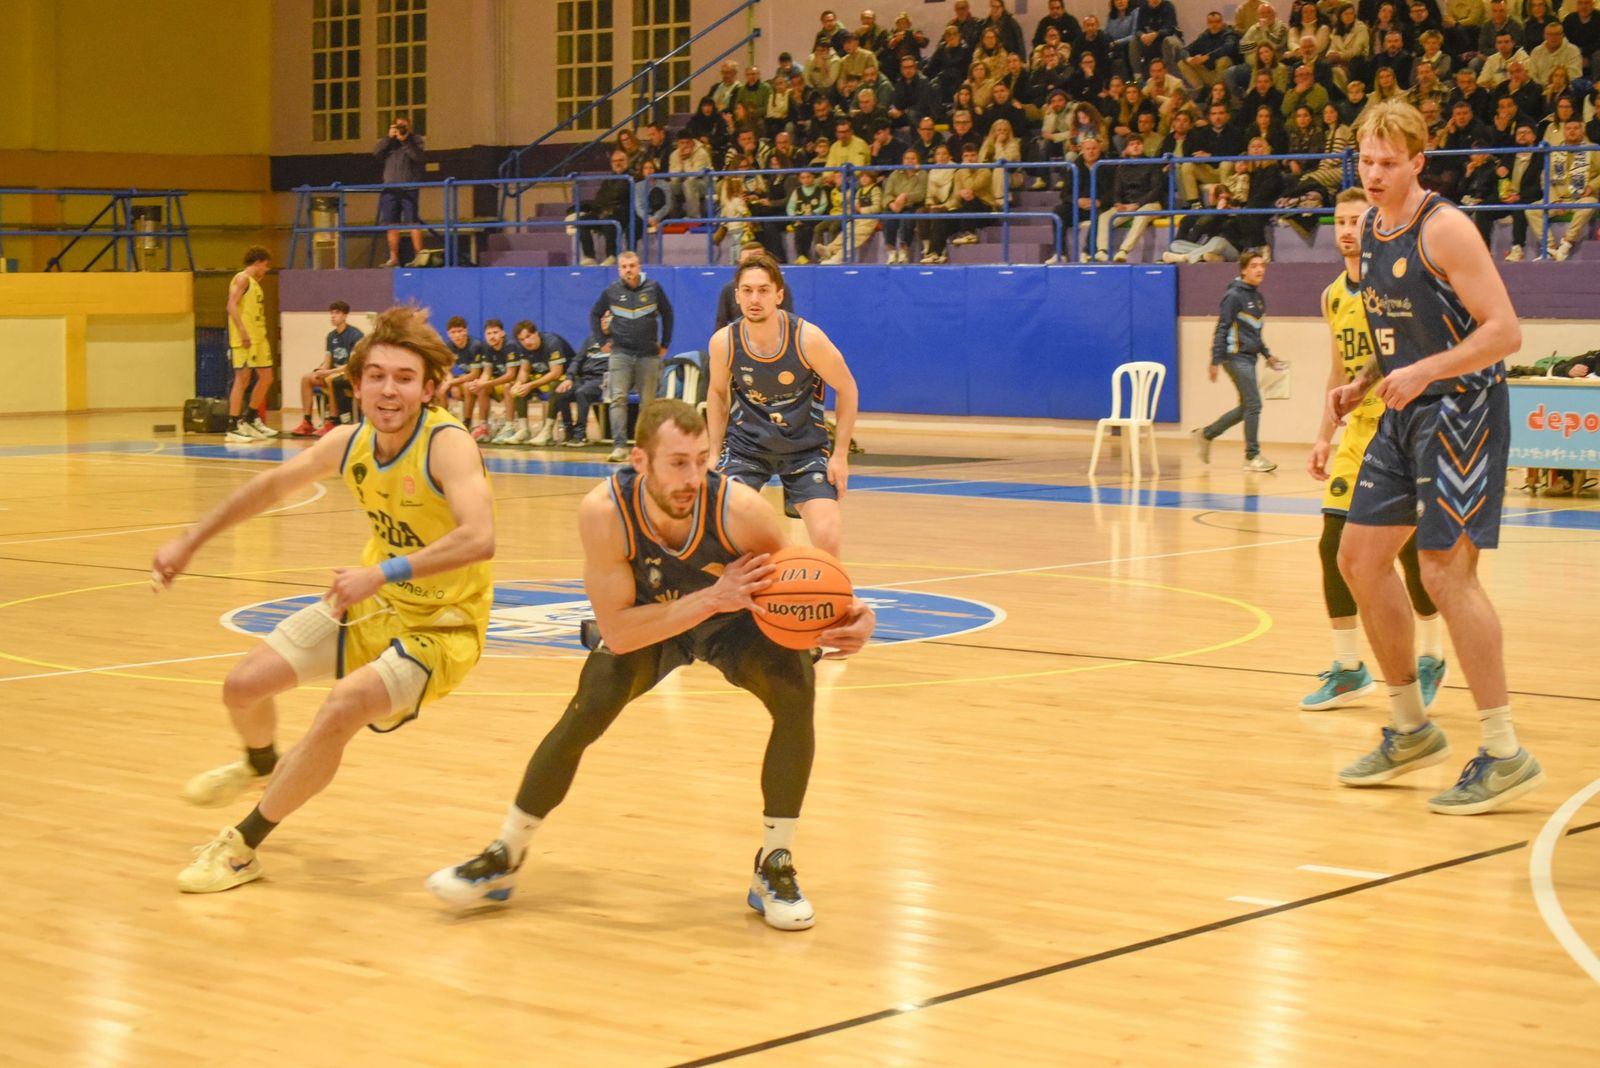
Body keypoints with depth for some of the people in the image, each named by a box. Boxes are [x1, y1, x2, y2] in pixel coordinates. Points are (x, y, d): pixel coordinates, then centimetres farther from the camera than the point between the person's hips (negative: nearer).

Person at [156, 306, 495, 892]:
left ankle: (243, 845, -7)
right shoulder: (349, 442, -7)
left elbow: (480, 537, -42)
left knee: (341, 709, -28)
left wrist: (383, 572, -46)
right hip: (371, 602, 7)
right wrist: (189, 542, 14)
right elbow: (272, 485, 11)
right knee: (245, 684, 6)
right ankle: (261, 766, 45)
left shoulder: (448, 444, -27)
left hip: (439, 624, -7)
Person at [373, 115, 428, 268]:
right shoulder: (389, 142, 16)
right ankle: (394, 258, 7)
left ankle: (419, 255, -10)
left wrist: (404, 141, -14)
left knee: (412, 221, -10)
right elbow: (376, 153, 0)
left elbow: (417, 156, -10)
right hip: (390, 187, 4)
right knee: (391, 223, 2)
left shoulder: (415, 139, 7)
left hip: (409, 188, -4)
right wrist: (389, 138, -5)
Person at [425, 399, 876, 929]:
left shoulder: (739, 508, -36)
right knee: (584, 715, -17)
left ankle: (774, 869, -9)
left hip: (731, 618, 0)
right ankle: (503, 859, 6)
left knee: (796, 688, -24)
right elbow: (616, 630, -31)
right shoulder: (604, 512, -35)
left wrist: (843, 615, -46)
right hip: (644, 624, 0)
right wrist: (710, 598, -42)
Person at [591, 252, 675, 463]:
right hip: (621, 353, 0)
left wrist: (665, 344, 9)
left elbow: (667, 313, 11)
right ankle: (619, 447, -18)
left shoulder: (653, 288, 1)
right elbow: (595, 314, 15)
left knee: (647, 402, 4)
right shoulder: (611, 291, 2)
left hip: (649, 355, 0)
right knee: (617, 399, -13)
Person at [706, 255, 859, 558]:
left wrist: (841, 455, -8)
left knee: (828, 538, -14)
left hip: (804, 446, -1)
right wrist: (715, 453, 5)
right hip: (745, 445, 1)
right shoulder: (723, 342, -14)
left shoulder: (807, 338, -21)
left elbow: (846, 388, -7)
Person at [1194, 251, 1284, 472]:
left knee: (1246, 408, 11)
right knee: (1253, 405, -9)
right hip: (1236, 357, -9)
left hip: (1249, 358, 9)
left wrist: (1267, 355, 19)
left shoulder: (1259, 297, 16)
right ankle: (1252, 456, -2)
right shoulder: (1234, 296, -10)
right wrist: (1215, 361, -16)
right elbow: (1221, 329, -13)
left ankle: (1206, 434, 25)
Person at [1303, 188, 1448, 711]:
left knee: (1410, 546, -4)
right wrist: (1324, 436, 14)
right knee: (1333, 545, 1)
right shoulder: (1334, 297, 9)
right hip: (1358, 431, 7)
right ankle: (1348, 670, 11)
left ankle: (1431, 659, 17)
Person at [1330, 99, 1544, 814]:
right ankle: (1412, 730, 23)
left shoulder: (1444, 229, -16)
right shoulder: (1371, 232, 10)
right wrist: (1362, 385, 7)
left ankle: (1505, 756, -7)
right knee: (1359, 559, 10)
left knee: (1447, 571, -13)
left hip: (1461, 411, -9)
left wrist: (1424, 372, -30)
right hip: (1405, 414, 9)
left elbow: (1504, 332, -21)